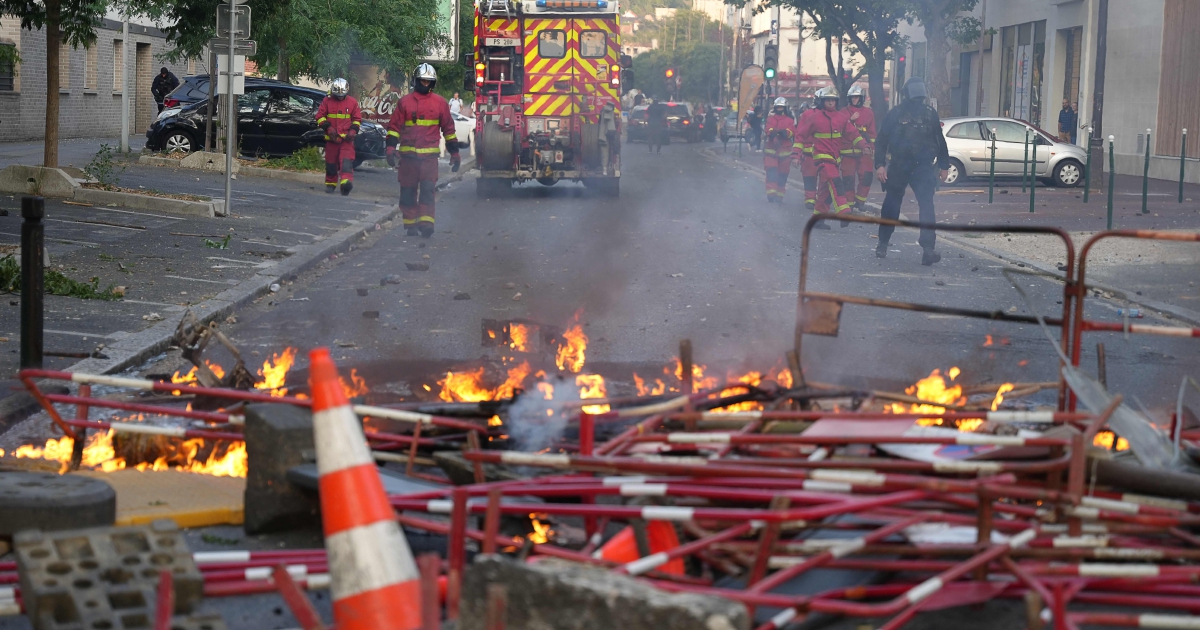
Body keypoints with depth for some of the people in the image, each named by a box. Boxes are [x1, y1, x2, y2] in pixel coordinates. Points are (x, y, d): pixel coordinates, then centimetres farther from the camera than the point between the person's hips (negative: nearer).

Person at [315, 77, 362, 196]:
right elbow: (320, 116, 4)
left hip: (347, 138, -1)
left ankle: (346, 181, -33)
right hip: (331, 137, 1)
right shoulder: (327, 101, 2)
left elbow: (357, 119, 11)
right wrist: (328, 127, -10)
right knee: (331, 162, 8)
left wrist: (353, 131, -5)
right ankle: (330, 184, 22)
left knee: (347, 160, -18)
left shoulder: (352, 102, 4)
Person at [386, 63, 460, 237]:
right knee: (408, 191, 6)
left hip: (430, 155, -1)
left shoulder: (440, 103, 8)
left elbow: (448, 129, 13)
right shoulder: (404, 102, 7)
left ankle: (426, 222, -18)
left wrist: (454, 153, 13)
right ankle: (410, 224, 14)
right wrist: (391, 148, -5)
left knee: (428, 190, -12)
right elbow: (394, 126, 7)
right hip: (408, 154, 1)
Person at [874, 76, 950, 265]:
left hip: (923, 167, 0)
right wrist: (880, 164, -10)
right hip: (898, 166, 0)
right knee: (891, 205, 12)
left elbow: (940, 140, 14)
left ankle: (928, 248, -24)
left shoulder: (930, 113, 6)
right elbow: (881, 141, 0)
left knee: (927, 205, -16)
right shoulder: (895, 114, 0)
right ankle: (882, 243, 30)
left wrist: (943, 166, 13)